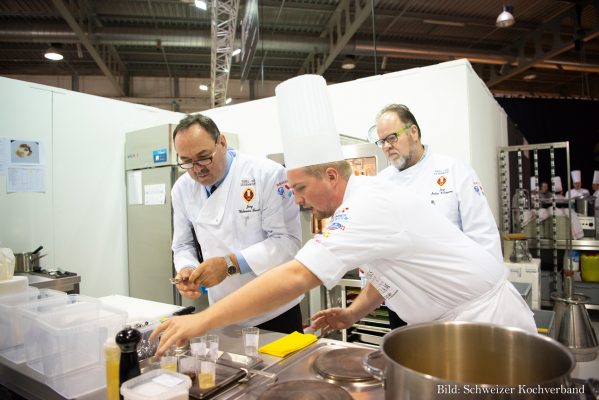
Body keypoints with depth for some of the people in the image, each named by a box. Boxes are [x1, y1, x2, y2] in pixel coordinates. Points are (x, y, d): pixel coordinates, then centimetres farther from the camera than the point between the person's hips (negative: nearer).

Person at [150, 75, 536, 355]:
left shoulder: (368, 207, -29)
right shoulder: (368, 198, 2)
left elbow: (295, 277, -37)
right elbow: (388, 272, 13)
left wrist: (202, 321, -31)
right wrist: (353, 313, 3)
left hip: (486, 320, -9)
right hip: (454, 319, 9)